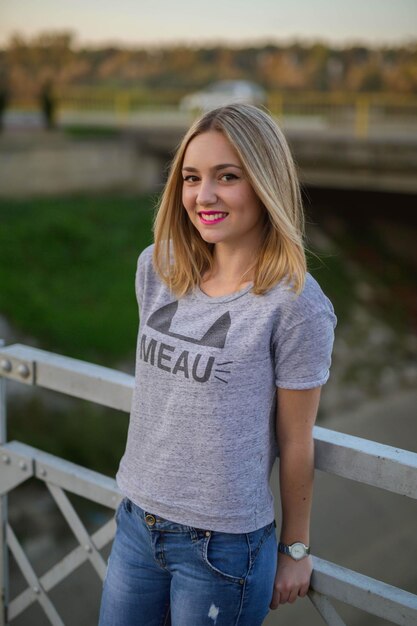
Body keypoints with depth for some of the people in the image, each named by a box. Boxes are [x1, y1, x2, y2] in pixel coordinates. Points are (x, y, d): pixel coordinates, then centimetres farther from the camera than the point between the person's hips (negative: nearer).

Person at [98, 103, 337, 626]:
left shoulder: (295, 305, -17)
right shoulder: (157, 269, -1)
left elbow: (295, 442, -9)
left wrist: (295, 549, 1)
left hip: (224, 547, -5)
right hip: (136, 523, 5)